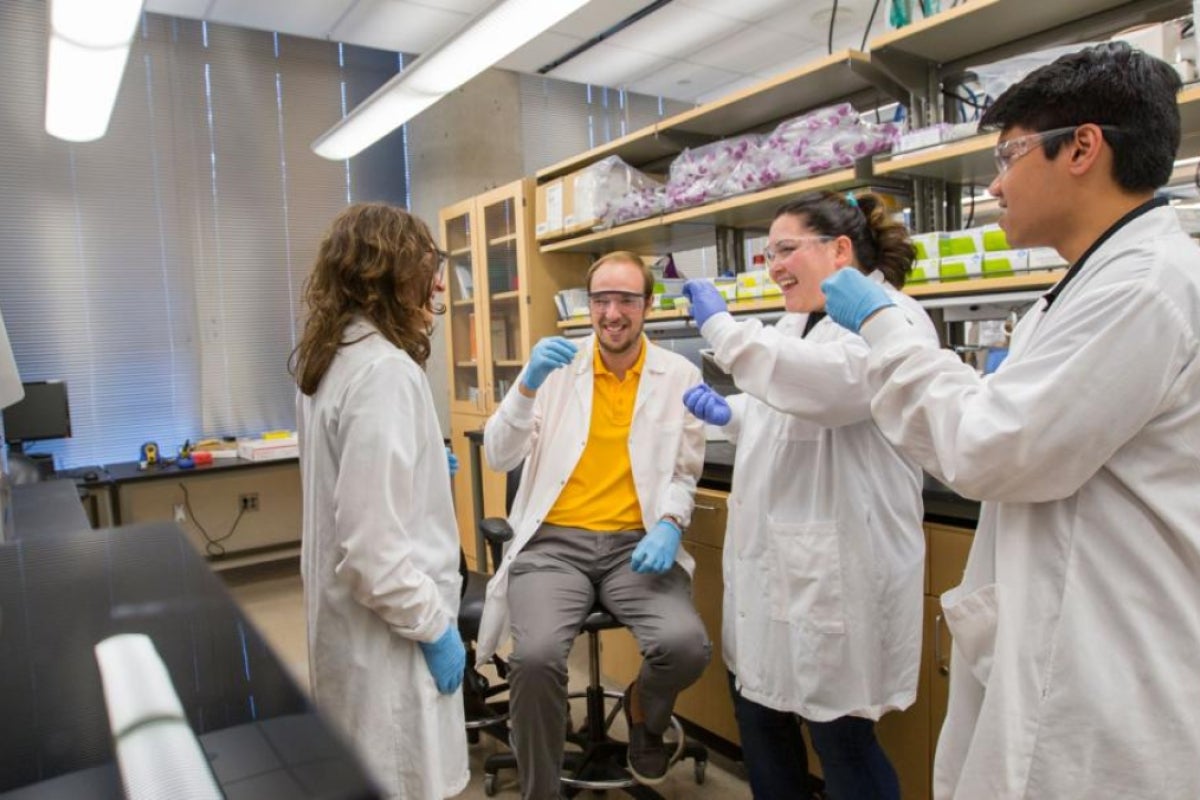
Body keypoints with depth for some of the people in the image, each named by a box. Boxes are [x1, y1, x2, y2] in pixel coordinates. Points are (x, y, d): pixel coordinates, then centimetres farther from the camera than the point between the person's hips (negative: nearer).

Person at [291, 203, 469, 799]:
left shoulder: (333, 358, 7)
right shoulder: (384, 369, -23)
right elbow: (373, 541, -26)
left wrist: (423, 470, 22)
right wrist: (435, 627, -17)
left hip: (352, 617, 10)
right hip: (386, 628, -9)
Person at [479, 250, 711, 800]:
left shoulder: (680, 375, 4)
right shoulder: (555, 366, 3)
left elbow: (683, 472, 7)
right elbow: (499, 457, -4)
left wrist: (669, 525, -13)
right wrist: (529, 384, -19)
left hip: (637, 543, 1)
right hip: (554, 542, 0)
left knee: (686, 646, -24)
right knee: (535, 656, -27)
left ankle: (643, 712, 16)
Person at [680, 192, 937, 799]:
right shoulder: (797, 323, 14)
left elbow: (830, 384, -32)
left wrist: (720, 325, -27)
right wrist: (729, 413, 7)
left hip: (834, 563, -9)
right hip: (770, 552, 9)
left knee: (839, 735, 5)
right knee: (756, 703, 19)